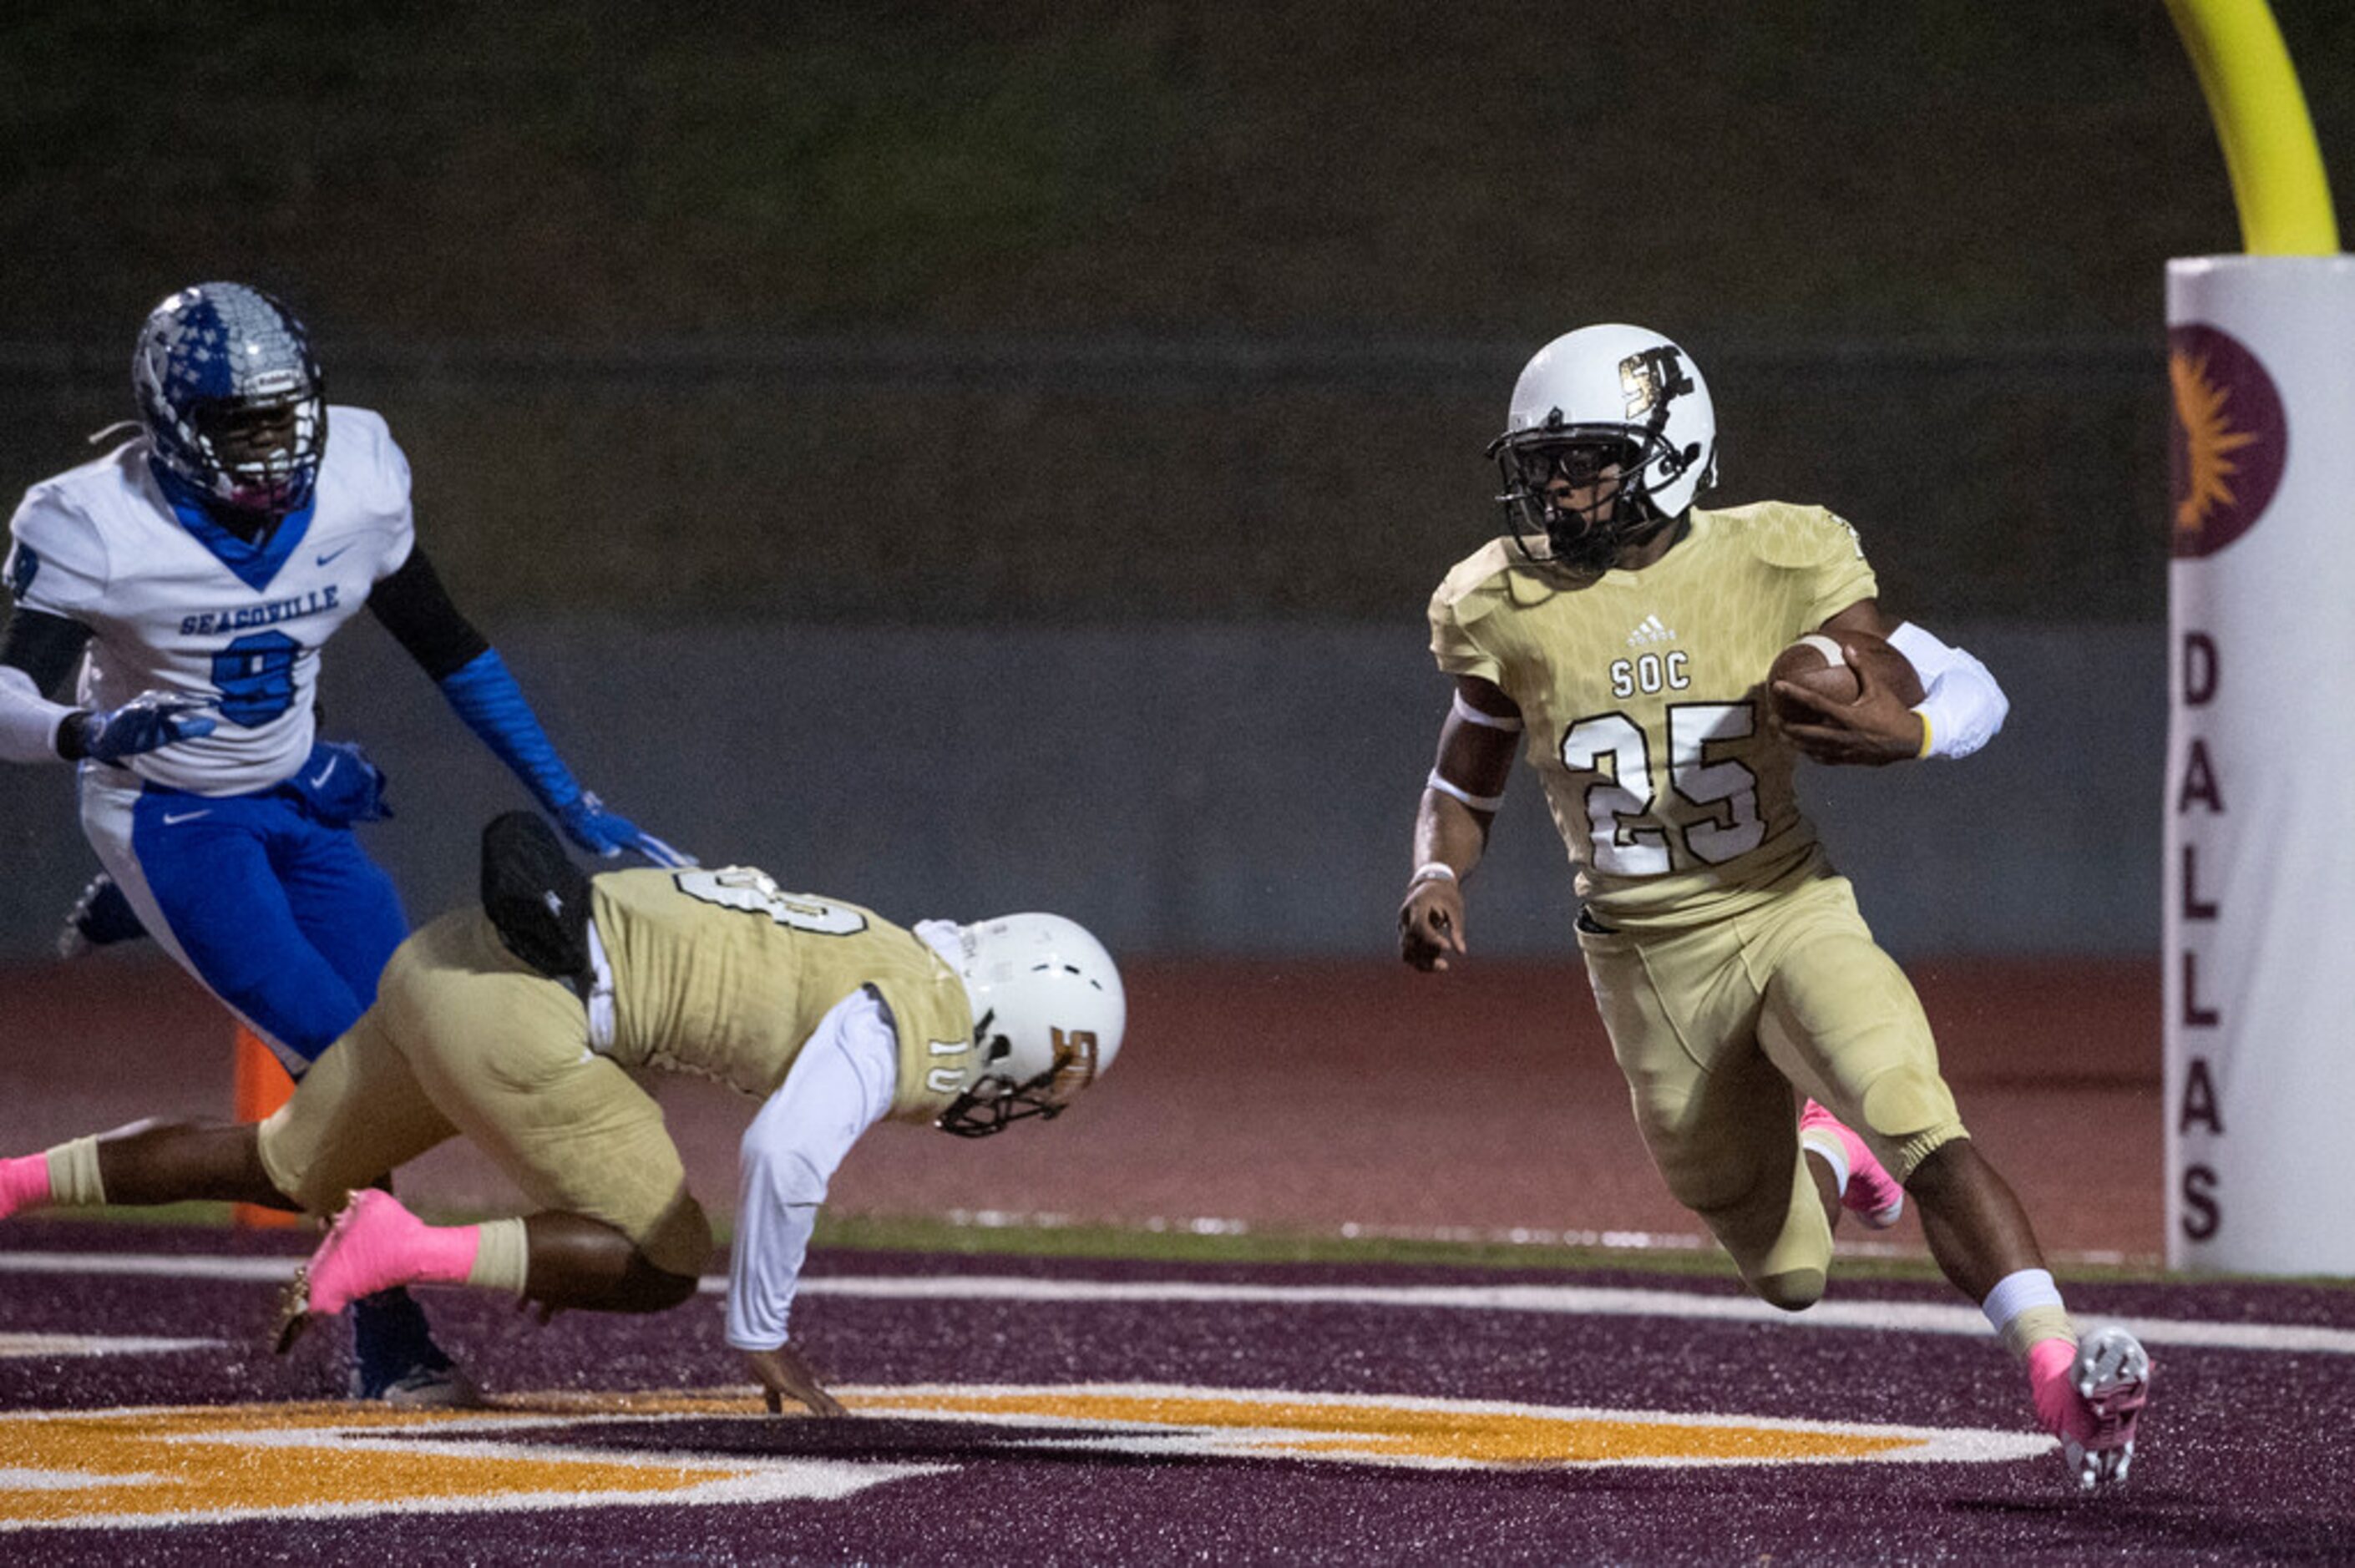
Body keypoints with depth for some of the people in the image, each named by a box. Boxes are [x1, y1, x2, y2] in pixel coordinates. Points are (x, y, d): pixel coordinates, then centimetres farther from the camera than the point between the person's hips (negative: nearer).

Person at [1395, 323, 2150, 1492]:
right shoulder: (1506, 607, -3)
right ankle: (1824, 1157, 43)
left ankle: (2058, 1369, -36)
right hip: (1653, 969, 2)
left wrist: (1908, 734, -28)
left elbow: (1972, 693, -4)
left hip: (1789, 915, -2)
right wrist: (1435, 881, -10)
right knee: (1790, 1277, 8)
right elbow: (1463, 785, 11)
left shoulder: (1776, 564, -9)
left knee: (1915, 1123, -30)